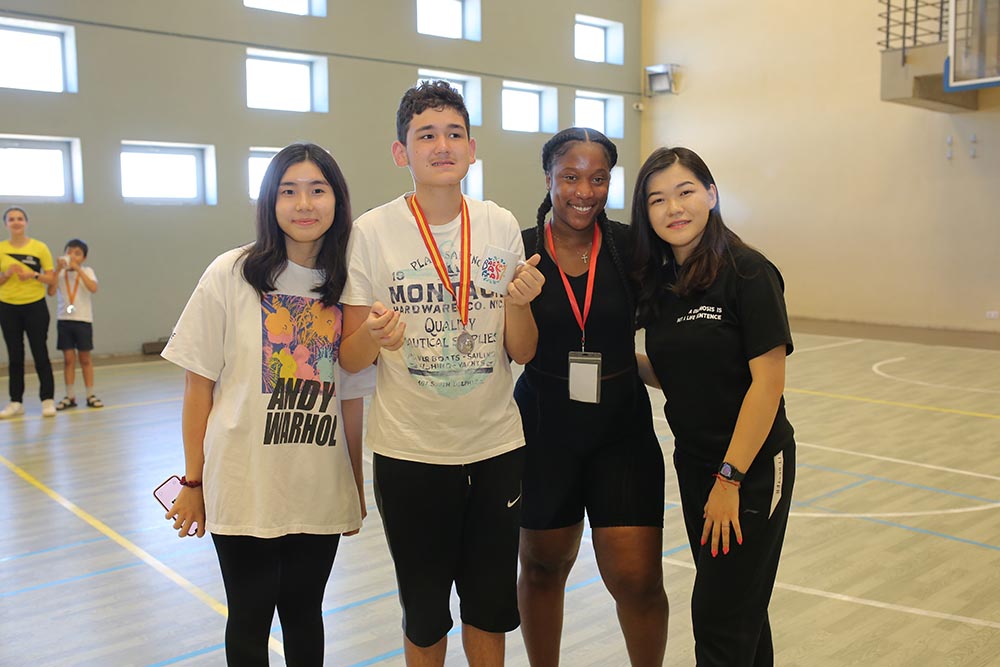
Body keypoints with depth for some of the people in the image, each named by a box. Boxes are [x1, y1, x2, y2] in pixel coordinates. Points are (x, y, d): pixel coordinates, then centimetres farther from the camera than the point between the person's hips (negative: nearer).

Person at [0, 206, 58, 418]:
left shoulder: (40, 247, -1)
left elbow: (52, 279, 0)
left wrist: (34, 275, -17)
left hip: (35, 307, -2)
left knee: (40, 354, 0)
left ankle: (48, 400, 6)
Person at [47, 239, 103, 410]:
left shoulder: (87, 271, 0)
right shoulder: (60, 273, 4)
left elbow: (93, 288, -19)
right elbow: (51, 292, -11)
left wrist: (77, 269, -20)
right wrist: (59, 269, -15)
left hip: (83, 319, -2)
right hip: (64, 319, 2)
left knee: (85, 358, 5)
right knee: (68, 358, 4)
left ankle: (90, 395, 11)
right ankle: (70, 397, 9)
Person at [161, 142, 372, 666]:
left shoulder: (346, 285, 2)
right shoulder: (231, 274, -7)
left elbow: (350, 396, 6)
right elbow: (198, 384, -4)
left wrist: (357, 485, 8)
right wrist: (193, 481, -3)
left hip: (319, 491, 3)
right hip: (244, 486, -2)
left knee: (304, 613, 16)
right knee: (250, 620, 12)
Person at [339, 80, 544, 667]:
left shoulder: (500, 225, -1)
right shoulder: (372, 233, -8)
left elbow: (523, 352, 1)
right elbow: (350, 359, -4)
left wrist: (518, 303, -19)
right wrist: (376, 338, -25)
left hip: (496, 446, 2)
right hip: (410, 453, -2)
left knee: (492, 606, 15)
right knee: (426, 612, 13)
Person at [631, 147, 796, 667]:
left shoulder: (748, 273, -16)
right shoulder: (659, 282, 4)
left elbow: (767, 381, -18)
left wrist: (730, 478, -18)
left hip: (752, 467, -6)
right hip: (693, 463, 7)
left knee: (720, 619, 0)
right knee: (739, 608, 21)